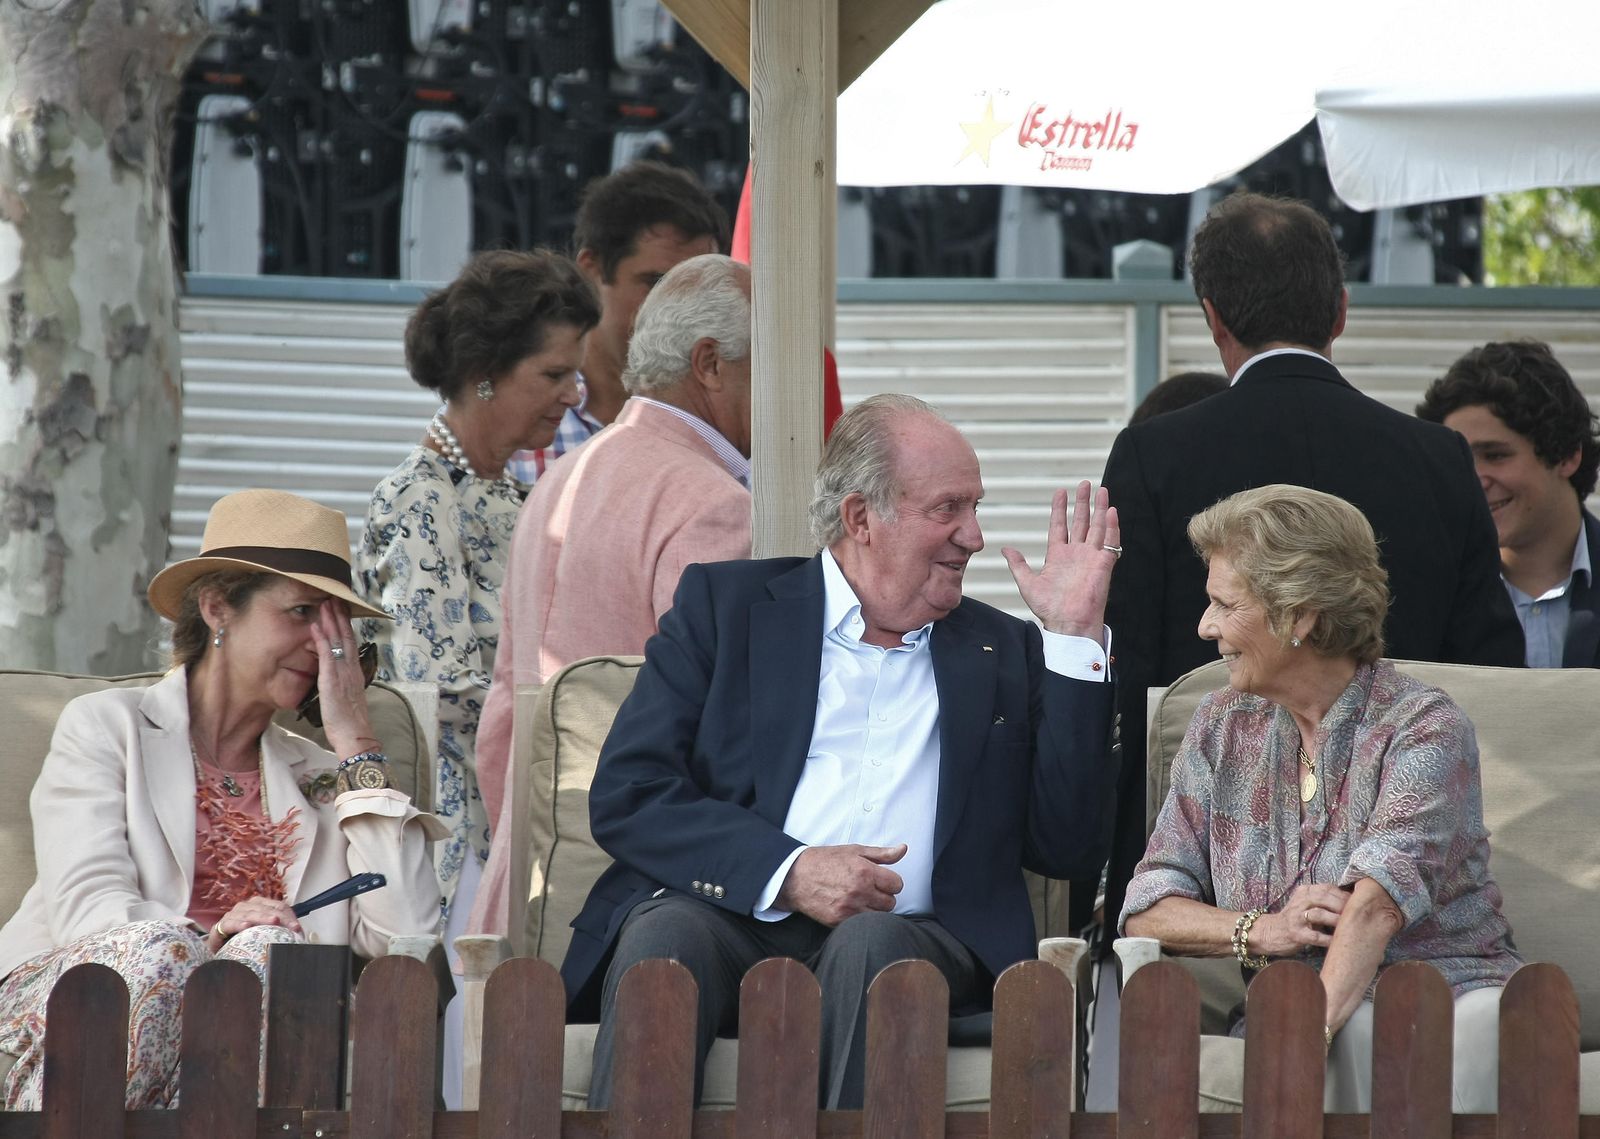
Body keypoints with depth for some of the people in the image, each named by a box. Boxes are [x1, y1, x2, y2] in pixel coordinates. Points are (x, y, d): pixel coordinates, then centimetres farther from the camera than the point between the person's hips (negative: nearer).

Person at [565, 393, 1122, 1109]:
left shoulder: (1002, 652, 22)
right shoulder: (725, 605, 15)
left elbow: (1066, 848, 10)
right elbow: (625, 797, 3)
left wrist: (1075, 634, 8)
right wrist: (788, 872, -12)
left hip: (907, 932, 1)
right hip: (735, 912, -1)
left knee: (870, 945, -34)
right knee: (667, 938, -35)